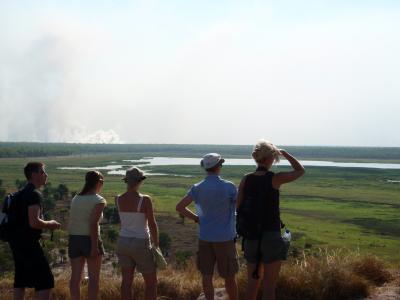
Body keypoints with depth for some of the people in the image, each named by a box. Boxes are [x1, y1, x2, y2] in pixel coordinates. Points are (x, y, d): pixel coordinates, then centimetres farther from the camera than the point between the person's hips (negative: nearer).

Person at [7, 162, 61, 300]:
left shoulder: (22, 193, 15)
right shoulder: (35, 194, -16)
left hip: (17, 241, 10)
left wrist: (46, 224, 17)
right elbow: (34, 222, -24)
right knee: (45, 278, -7)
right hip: (28, 242, -10)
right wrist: (50, 224, -8)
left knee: (21, 278, 14)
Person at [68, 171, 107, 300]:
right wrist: (94, 247, -18)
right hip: (90, 239, -6)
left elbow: (71, 222, 7)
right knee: (94, 278, 5)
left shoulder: (76, 199, 10)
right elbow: (93, 224, -18)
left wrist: (71, 243, 12)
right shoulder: (99, 200, -8)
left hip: (74, 238, 6)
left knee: (75, 277, 7)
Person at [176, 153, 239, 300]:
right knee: (229, 276, 9)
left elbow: (179, 207, -2)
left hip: (205, 237, 3)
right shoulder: (228, 187, -13)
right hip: (224, 238, -3)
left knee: (206, 275, 8)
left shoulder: (197, 188, -3)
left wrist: (197, 219, 6)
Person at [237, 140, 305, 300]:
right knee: (269, 286, 3)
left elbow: (239, 207, 3)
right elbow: (300, 171, 4)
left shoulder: (246, 179, -1)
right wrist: (284, 153, 9)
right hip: (271, 236, -5)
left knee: (252, 282, 18)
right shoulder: (275, 178, -13)